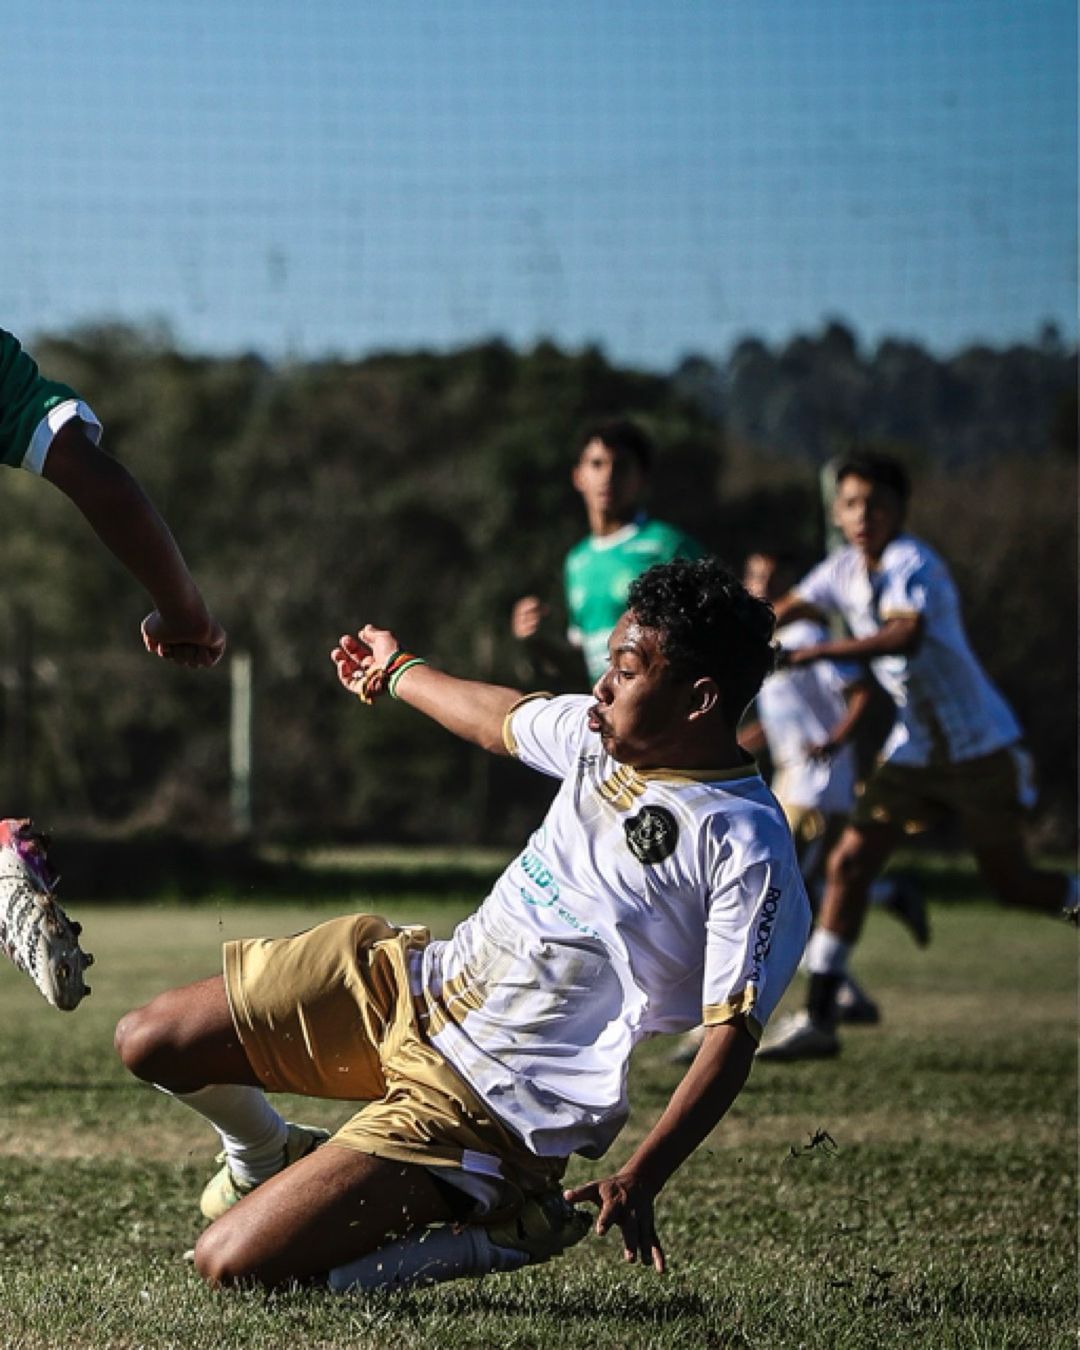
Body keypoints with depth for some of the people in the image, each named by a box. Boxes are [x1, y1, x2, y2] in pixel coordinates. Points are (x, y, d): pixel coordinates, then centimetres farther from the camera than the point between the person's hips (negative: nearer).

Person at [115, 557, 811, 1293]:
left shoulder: (750, 854, -20)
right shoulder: (600, 730, 2)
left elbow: (733, 1036, -22)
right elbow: (498, 718, 24)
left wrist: (640, 1180, -33)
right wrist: (396, 672, 41)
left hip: (485, 1104, -8)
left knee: (231, 1263, -16)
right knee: (151, 1041, 7)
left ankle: (500, 1229, 1)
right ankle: (269, 1159, 38)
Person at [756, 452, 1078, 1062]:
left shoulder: (913, 566, -20)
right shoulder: (845, 571, 3)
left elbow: (906, 635, -39)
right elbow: (790, 608, 18)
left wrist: (821, 652, -47)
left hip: (980, 745, -6)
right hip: (914, 751, 6)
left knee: (1012, 884, 0)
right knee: (849, 863, -6)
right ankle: (819, 1020, -5)